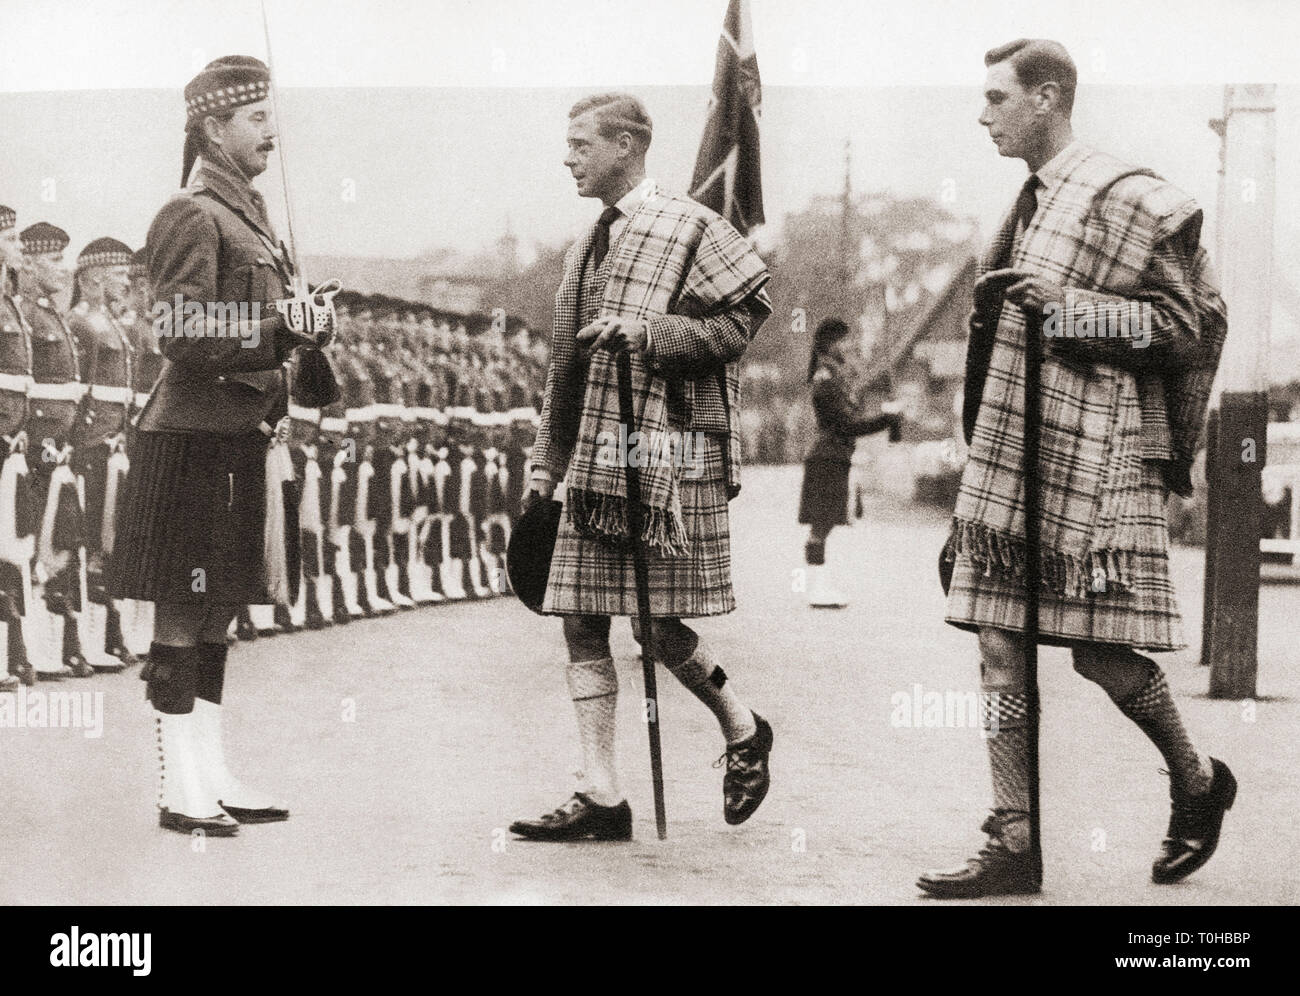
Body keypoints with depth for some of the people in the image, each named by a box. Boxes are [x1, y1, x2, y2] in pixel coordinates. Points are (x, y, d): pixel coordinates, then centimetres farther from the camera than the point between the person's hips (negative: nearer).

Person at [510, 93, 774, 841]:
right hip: (594, 465, 7)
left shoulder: (688, 228, -5)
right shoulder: (588, 247, 18)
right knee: (582, 623, 2)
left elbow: (743, 318, -11)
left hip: (670, 455, -7)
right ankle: (602, 799, 6)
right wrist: (548, 467, 19)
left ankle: (744, 731, 22)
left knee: (660, 627, -5)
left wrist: (649, 335, -20)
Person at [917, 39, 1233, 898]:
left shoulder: (1125, 200, -10)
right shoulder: (1033, 202, 16)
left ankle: (1199, 785, 23)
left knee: (1100, 649, -3)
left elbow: (1187, 326, -12)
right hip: (1012, 456, 8)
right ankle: (1015, 846, 6)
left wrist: (1072, 305, -19)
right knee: (1001, 648, 3)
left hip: (1096, 462, -8)